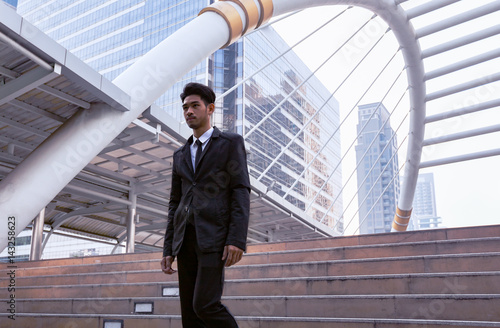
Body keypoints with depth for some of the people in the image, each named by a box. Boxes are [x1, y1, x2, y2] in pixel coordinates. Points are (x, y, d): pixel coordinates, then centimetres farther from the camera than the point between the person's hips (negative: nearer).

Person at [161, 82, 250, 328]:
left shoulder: (231, 142, 4)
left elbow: (241, 192, -6)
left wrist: (237, 239, -18)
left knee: (205, 304, -16)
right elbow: (175, 203, 18)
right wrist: (168, 249, 10)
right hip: (185, 238, 6)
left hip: (214, 236, -6)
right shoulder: (181, 154, 20)